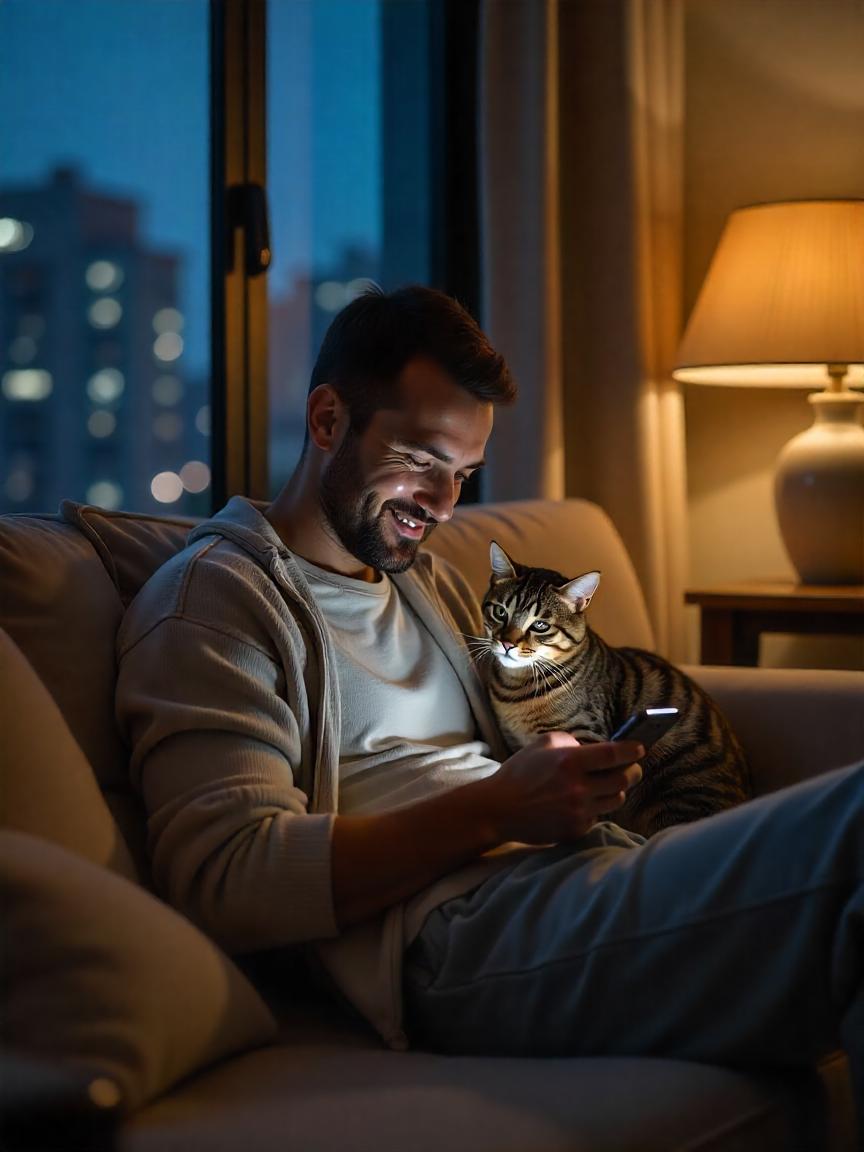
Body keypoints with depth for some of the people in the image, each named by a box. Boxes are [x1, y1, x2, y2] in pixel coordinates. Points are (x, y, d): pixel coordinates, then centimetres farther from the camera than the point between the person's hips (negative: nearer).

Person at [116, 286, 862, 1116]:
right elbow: (226, 881, -10)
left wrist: (574, 783, 4)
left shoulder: (432, 582, 29)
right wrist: (495, 809, -15)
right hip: (457, 933, -8)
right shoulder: (213, 596, 3)